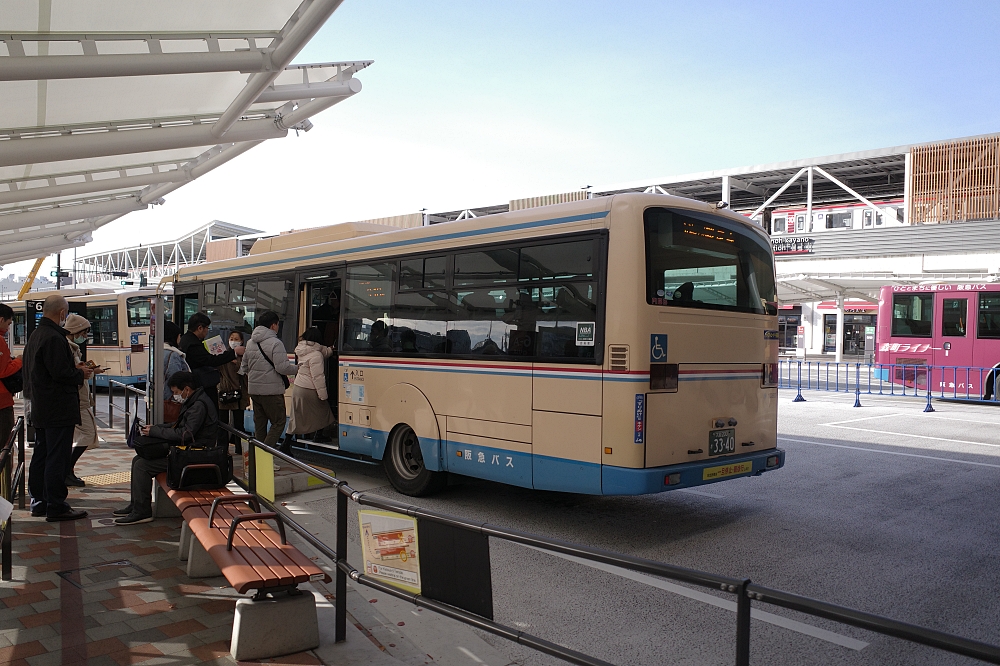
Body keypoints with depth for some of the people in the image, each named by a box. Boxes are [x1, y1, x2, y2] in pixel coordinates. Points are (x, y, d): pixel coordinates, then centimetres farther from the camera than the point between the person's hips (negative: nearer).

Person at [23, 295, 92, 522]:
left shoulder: (35, 335, 14)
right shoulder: (54, 338, -19)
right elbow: (61, 374, -24)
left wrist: (74, 369, 15)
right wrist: (81, 374, -6)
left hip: (40, 408, 10)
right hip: (58, 409, -10)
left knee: (40, 455, 16)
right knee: (57, 458, -5)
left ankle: (38, 501, 26)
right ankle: (56, 507, 0)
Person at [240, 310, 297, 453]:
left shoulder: (250, 343, 12)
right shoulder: (275, 343, -13)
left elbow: (244, 366, 21)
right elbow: (282, 367, -19)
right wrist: (297, 368, -3)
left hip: (253, 389, 8)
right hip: (272, 390, -8)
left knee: (259, 424, 15)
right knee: (278, 422, 0)